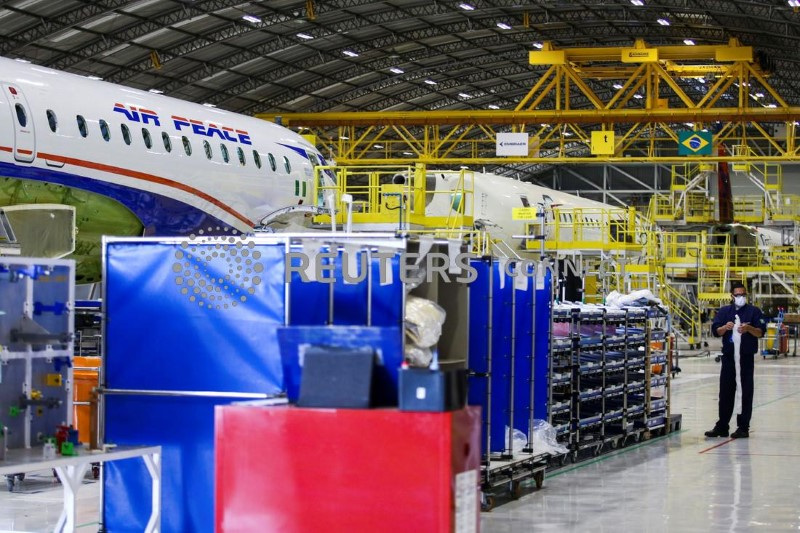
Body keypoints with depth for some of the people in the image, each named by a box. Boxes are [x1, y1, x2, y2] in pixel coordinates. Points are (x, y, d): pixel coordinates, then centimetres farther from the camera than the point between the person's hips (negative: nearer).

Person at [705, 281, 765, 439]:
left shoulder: (754, 311, 3)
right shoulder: (724, 311, 11)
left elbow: (761, 332, -4)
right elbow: (715, 331, 2)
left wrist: (749, 328, -23)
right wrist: (725, 327, -18)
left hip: (746, 357, -3)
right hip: (728, 356, 3)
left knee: (745, 392, 0)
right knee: (725, 392, 7)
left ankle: (743, 427, 4)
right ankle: (722, 427, 13)